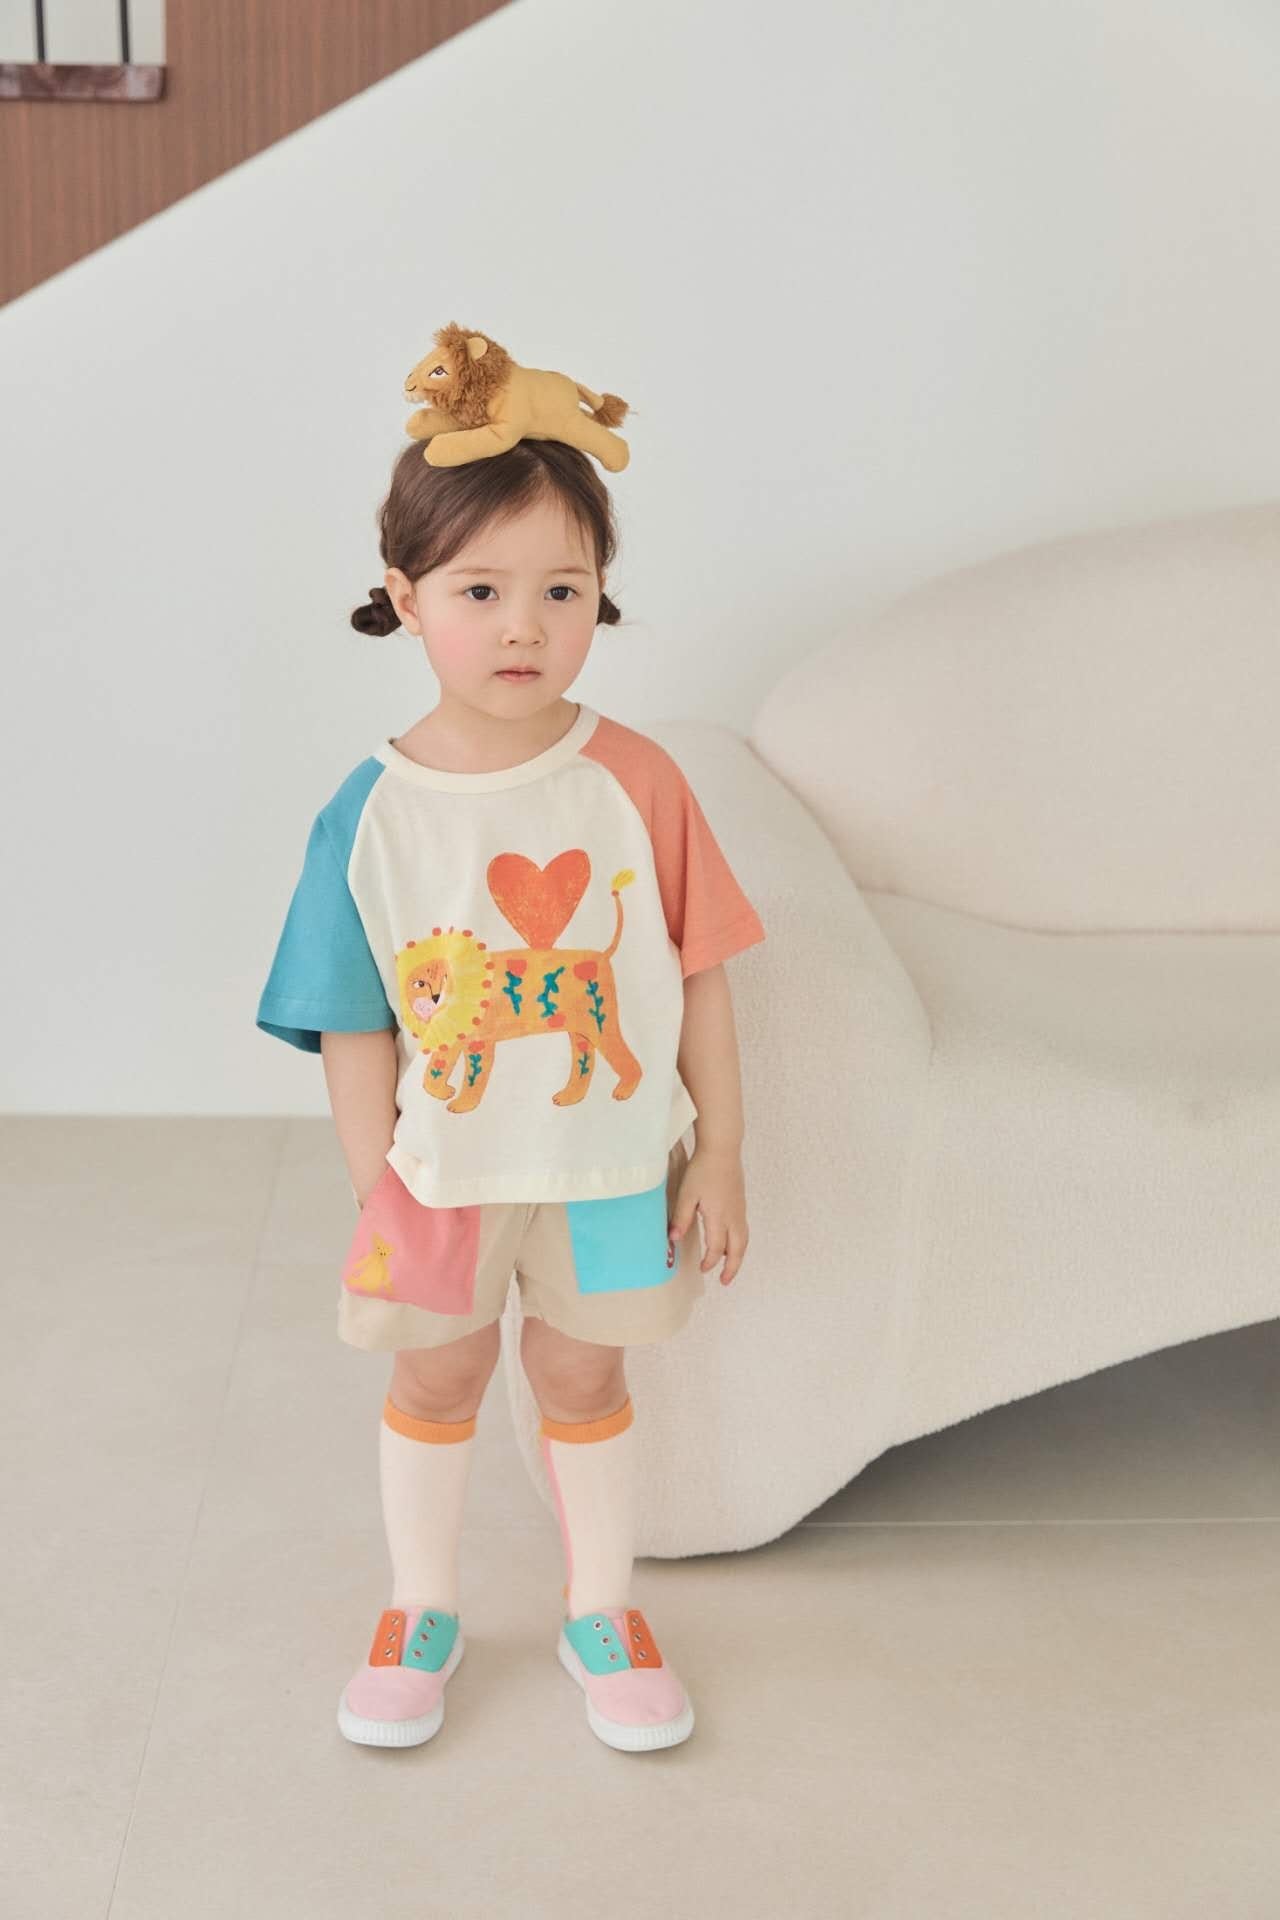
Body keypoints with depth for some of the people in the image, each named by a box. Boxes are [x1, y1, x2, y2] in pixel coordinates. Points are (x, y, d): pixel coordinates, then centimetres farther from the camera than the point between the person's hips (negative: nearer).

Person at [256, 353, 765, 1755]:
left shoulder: (635, 782, -14)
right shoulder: (370, 816, -13)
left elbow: (697, 974, -6)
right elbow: (356, 1027, -8)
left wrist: (720, 1150, -3)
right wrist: (374, 1196, -7)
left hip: (610, 1162, 0)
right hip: (440, 1167, 0)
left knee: (582, 1375, 17)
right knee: (436, 1378, 18)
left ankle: (602, 1614, 39)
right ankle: (420, 1610, 41)